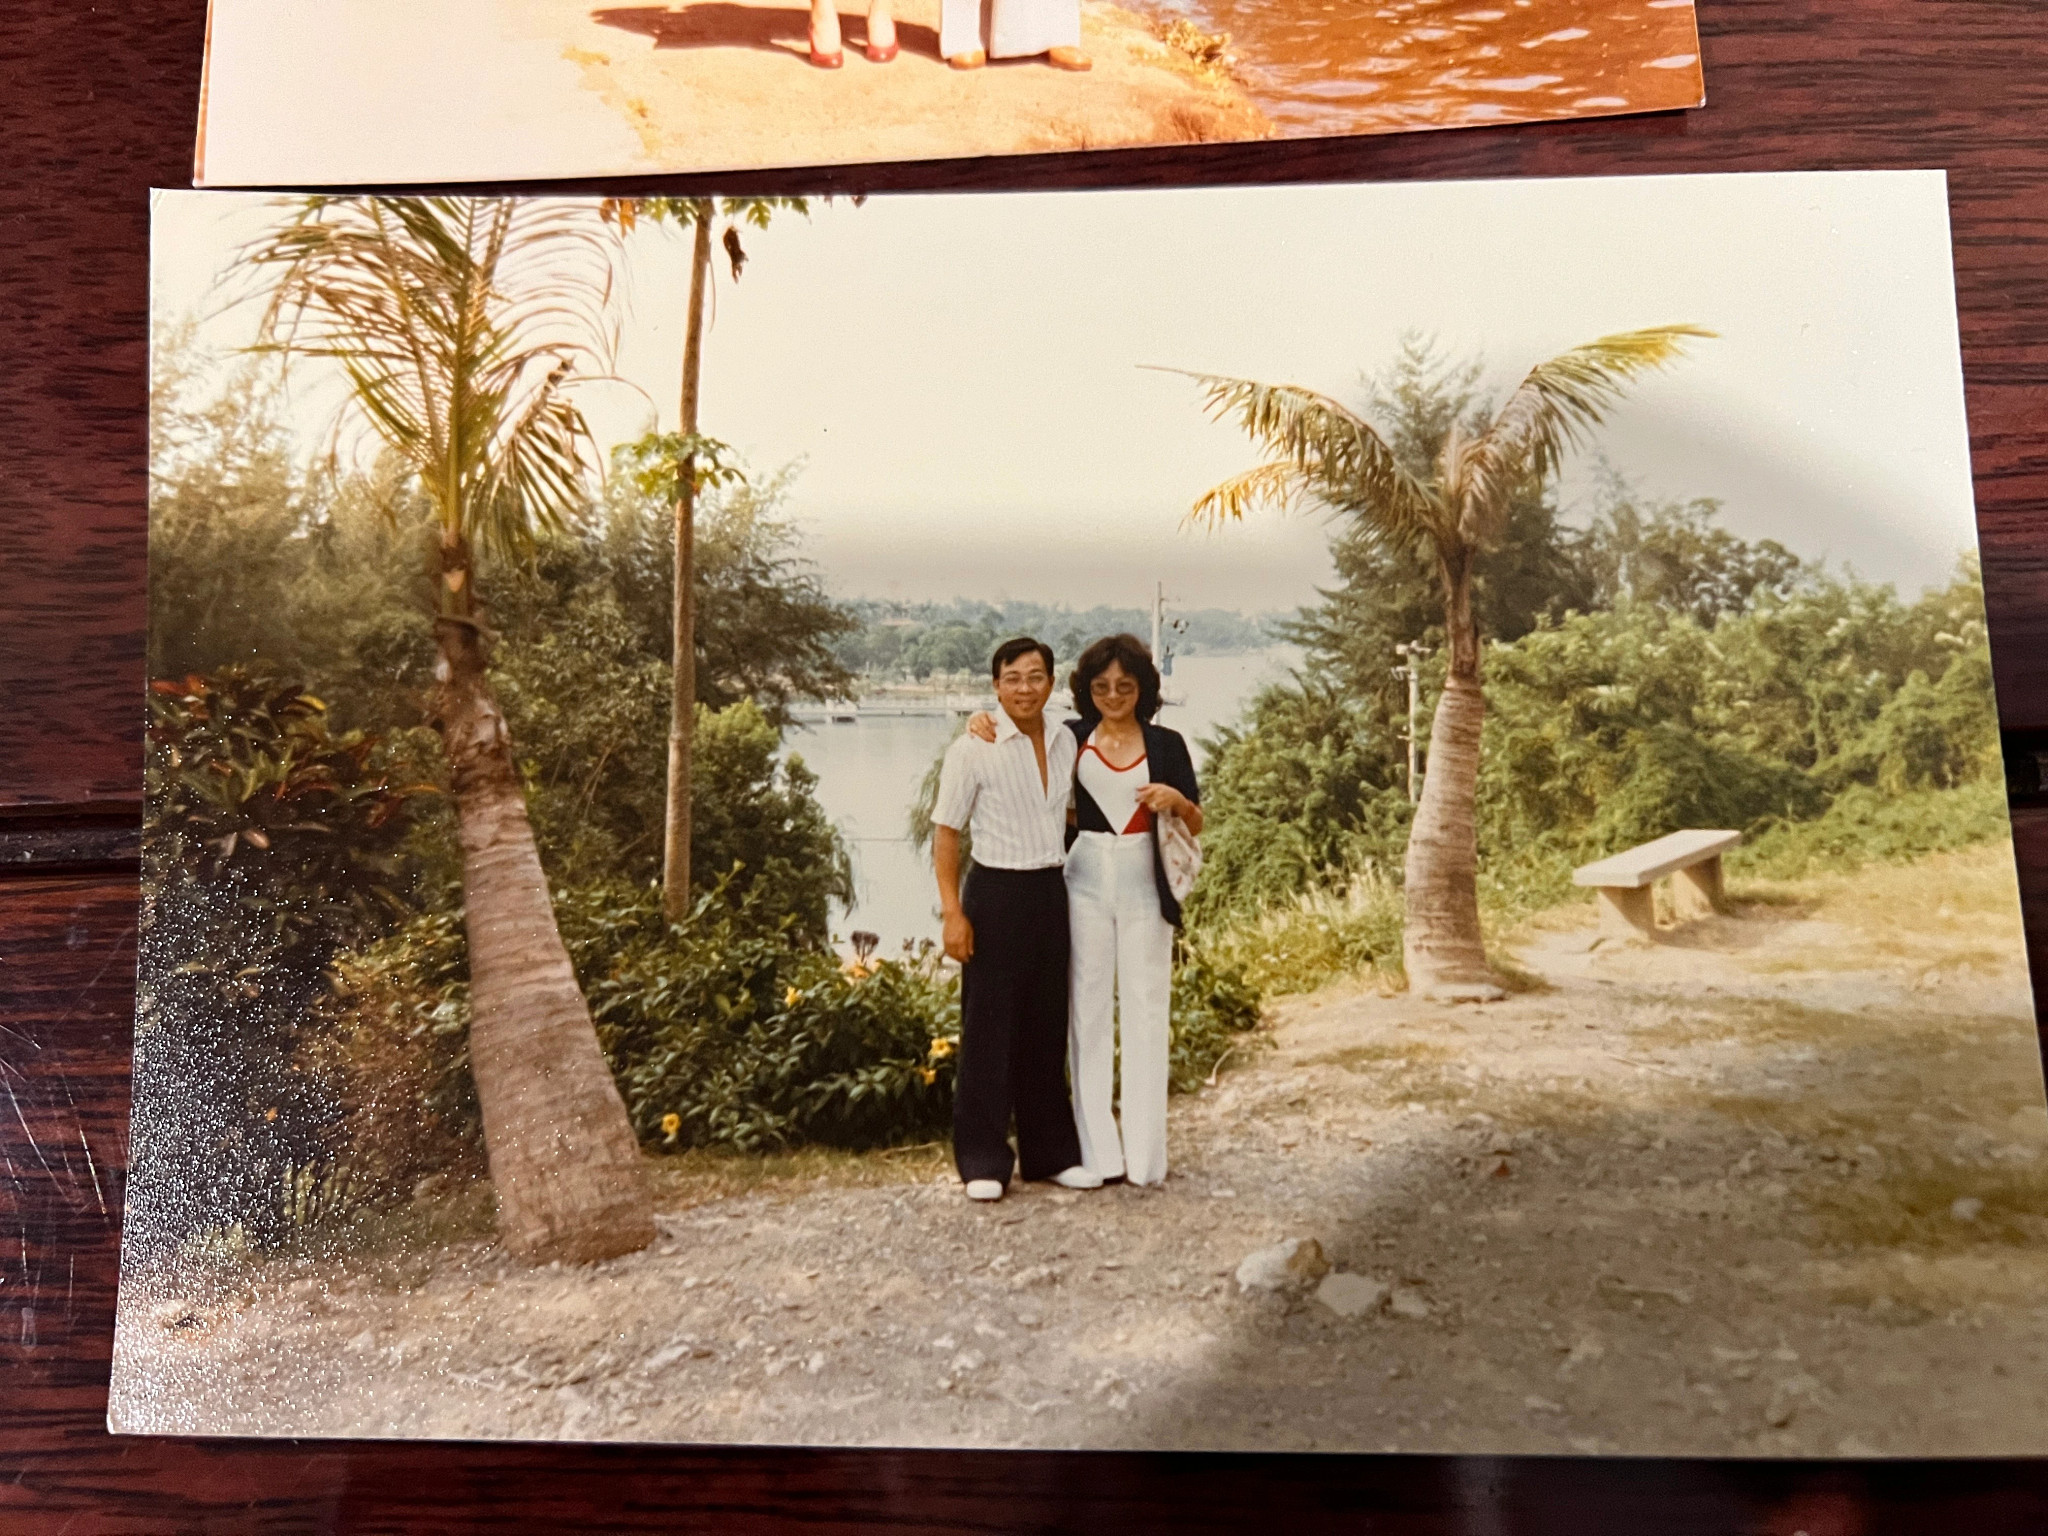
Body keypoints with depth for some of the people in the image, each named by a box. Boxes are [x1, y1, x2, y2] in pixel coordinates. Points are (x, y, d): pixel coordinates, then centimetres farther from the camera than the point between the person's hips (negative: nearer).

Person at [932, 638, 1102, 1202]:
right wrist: (952, 912, -14)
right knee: (988, 1028, 1)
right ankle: (982, 1161, 13)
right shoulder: (971, 750, -9)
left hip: (1050, 892, 5)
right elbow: (945, 833, -8)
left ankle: (1051, 1152, 25)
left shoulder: (1066, 743, 6)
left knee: (1047, 1027, 13)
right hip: (995, 893, -5)